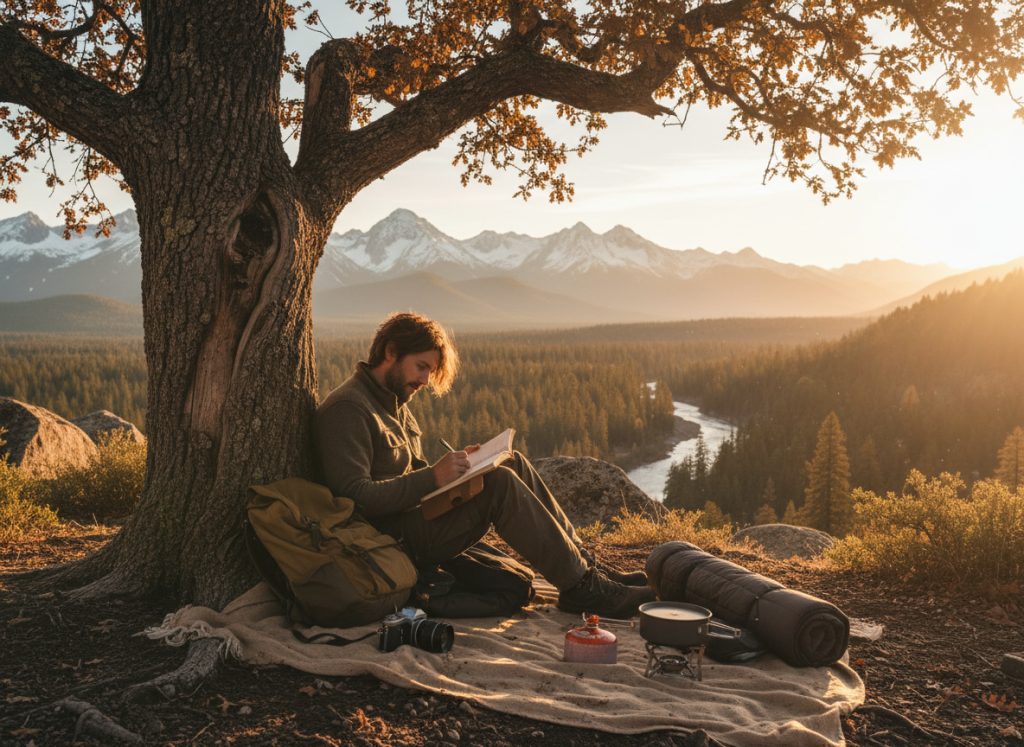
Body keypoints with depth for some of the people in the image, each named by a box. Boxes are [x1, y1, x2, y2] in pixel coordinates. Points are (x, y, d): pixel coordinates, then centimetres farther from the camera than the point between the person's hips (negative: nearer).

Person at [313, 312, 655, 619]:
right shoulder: (347, 409, -14)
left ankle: (582, 561, 1)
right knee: (500, 484, -23)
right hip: (394, 541, -10)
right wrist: (432, 477, -26)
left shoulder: (393, 402, 19)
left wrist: (453, 466, 0)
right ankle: (581, 588, -16)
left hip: (416, 515, 10)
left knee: (513, 464, 0)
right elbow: (352, 496, -24)